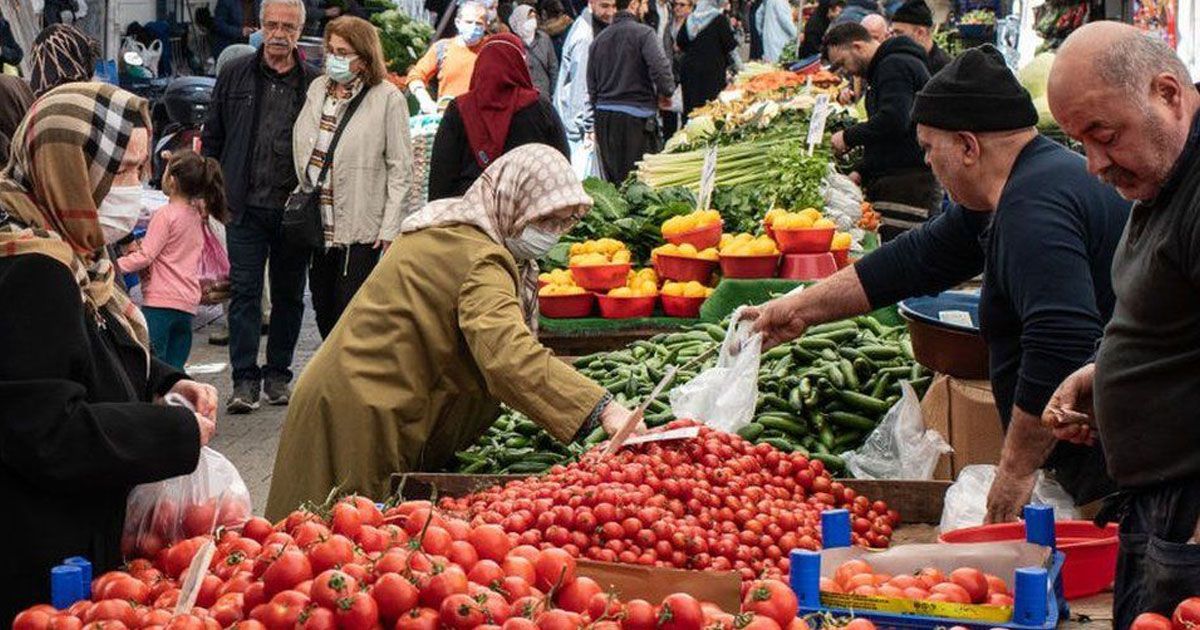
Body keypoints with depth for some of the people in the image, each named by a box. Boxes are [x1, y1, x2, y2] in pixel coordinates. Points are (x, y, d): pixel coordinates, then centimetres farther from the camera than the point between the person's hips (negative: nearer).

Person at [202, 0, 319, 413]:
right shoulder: (234, 76, 7)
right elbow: (212, 138, 12)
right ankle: (245, 379, -2)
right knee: (244, 291, -4)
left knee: (289, 294, 9)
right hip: (245, 208, 0)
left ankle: (278, 373, 21)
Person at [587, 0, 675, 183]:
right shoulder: (643, 33, -8)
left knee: (612, 182, 10)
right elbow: (660, 68, -20)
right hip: (636, 117, -6)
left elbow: (591, 85, 14)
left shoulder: (599, 39, 11)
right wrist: (666, 93, -2)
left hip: (603, 118, 6)